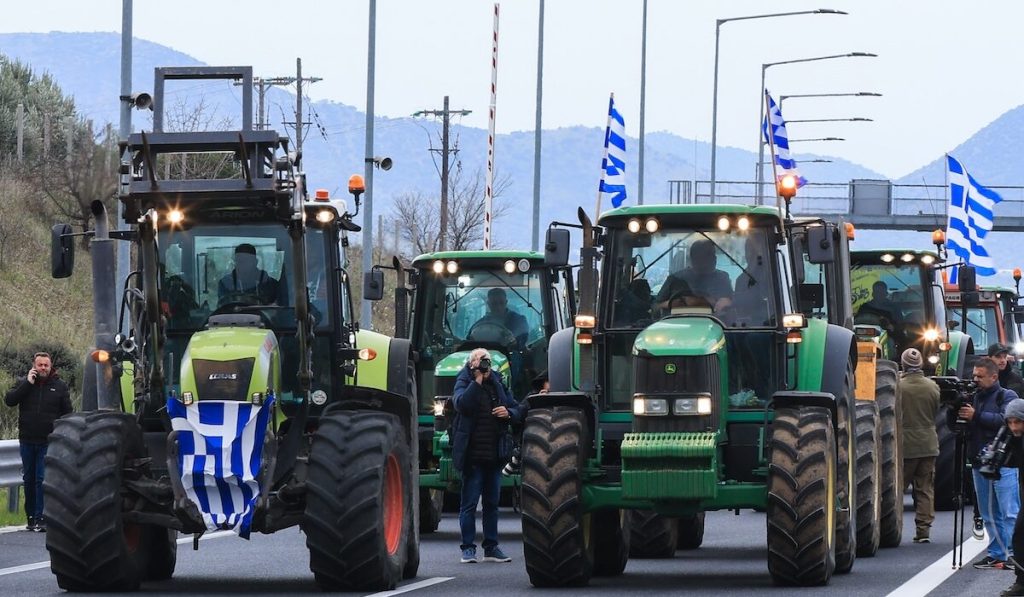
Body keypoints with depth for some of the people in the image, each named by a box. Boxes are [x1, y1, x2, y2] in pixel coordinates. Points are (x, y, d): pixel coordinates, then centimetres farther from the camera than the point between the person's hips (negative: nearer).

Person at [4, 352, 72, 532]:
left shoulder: (60, 386, 3)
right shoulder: (24, 383, 5)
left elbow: (67, 413, 5)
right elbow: (9, 400, -9)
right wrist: (28, 383, -14)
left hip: (48, 442, -3)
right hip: (27, 441, 3)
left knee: (42, 480, -11)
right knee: (29, 480, 9)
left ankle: (41, 518, -12)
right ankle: (31, 517, 17)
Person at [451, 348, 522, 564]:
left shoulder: (498, 384, 12)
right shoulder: (464, 383, -2)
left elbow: (517, 410, 16)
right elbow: (461, 404, -23)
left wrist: (508, 413, -6)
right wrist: (477, 381, -22)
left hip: (495, 455, 5)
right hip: (473, 455, -5)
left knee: (492, 503, 11)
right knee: (469, 503, -2)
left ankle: (491, 547, 17)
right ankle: (468, 548, 2)